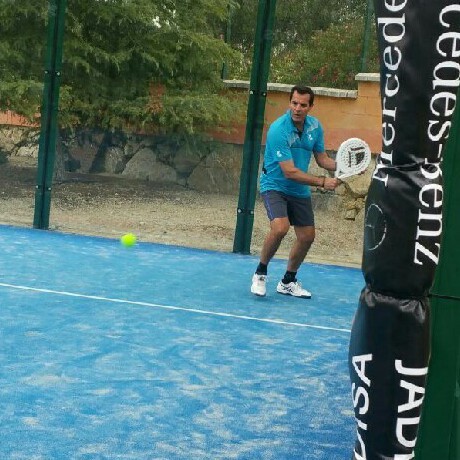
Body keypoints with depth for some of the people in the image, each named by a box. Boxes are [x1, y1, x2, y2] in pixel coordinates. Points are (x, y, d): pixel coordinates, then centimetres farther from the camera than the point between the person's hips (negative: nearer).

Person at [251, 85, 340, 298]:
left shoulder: (315, 126, -3)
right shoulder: (278, 129, -24)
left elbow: (322, 159, 7)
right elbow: (290, 172, -27)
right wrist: (322, 182, -27)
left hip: (300, 191, 7)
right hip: (275, 185, -7)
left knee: (307, 236, 8)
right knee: (280, 227, -29)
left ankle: (288, 282, 29)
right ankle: (260, 273, -5)